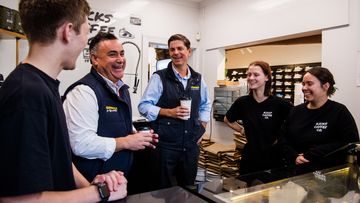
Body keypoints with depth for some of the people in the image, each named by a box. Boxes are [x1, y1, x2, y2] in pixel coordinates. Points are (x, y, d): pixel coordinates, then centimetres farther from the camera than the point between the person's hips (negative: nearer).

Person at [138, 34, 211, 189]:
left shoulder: (198, 79, 7)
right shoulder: (159, 77, -7)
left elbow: (205, 105, 21)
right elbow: (144, 106, -8)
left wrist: (202, 129, 11)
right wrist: (169, 112, -19)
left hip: (191, 145, 4)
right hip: (165, 144, -4)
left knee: (188, 189, 18)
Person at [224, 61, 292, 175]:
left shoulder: (280, 104, -13)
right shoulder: (242, 102, -5)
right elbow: (227, 120, 13)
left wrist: (282, 138, -6)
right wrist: (242, 130, 3)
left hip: (273, 159, -2)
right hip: (249, 159, 2)